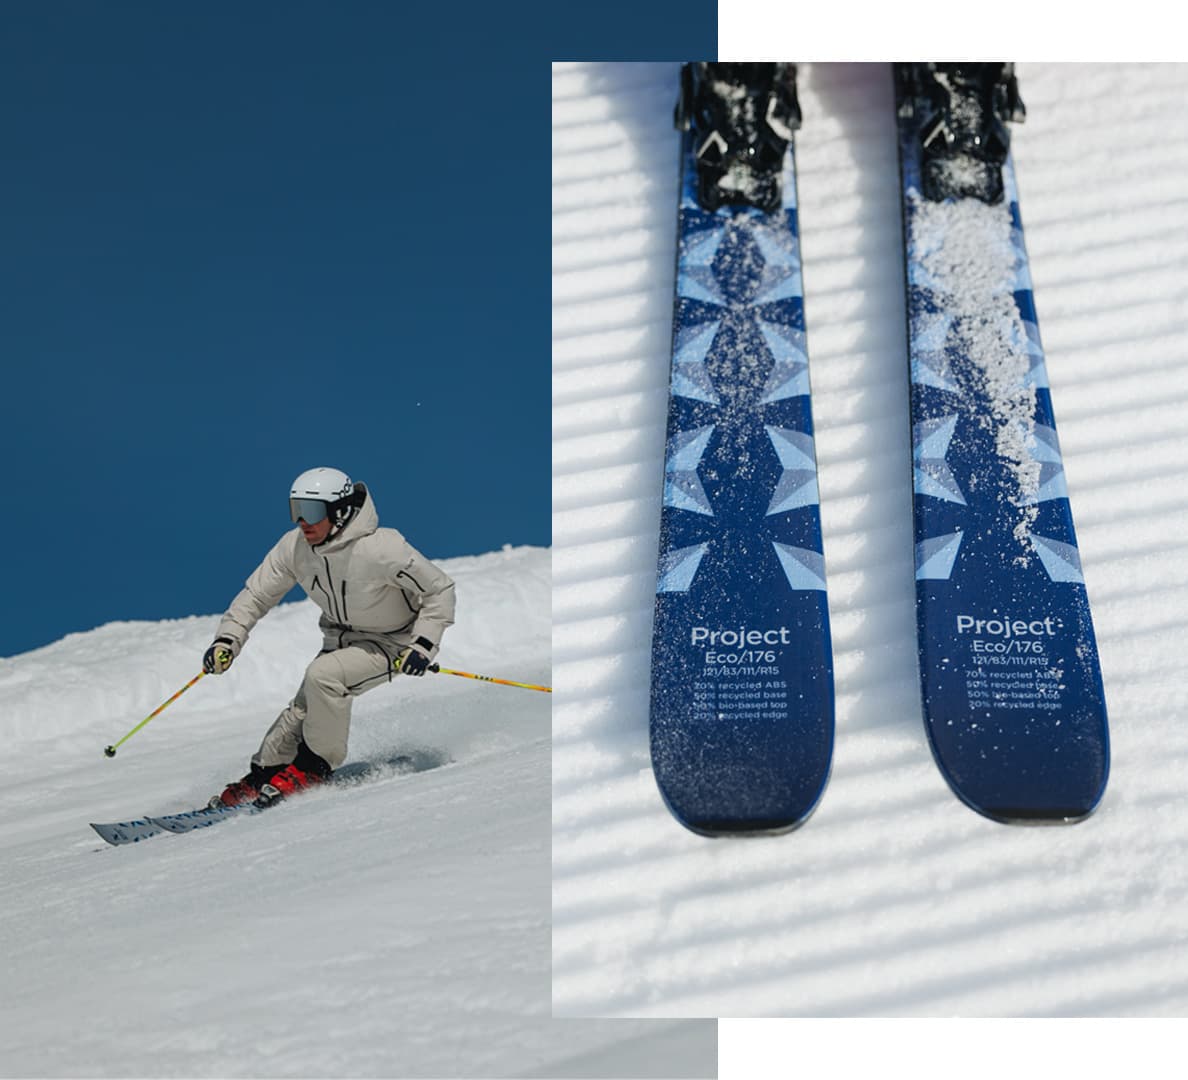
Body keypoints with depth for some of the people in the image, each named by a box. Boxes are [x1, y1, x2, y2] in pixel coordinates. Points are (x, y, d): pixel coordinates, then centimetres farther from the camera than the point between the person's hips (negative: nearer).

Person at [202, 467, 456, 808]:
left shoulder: (381, 549, -32)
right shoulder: (294, 546, -15)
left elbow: (440, 590, -21)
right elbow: (256, 594, -4)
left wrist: (424, 645, -29)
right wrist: (226, 639, -17)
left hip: (390, 644, -6)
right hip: (340, 639, 6)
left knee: (322, 675, -26)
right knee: (301, 710, -6)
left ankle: (314, 766, -7)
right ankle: (259, 778, 11)